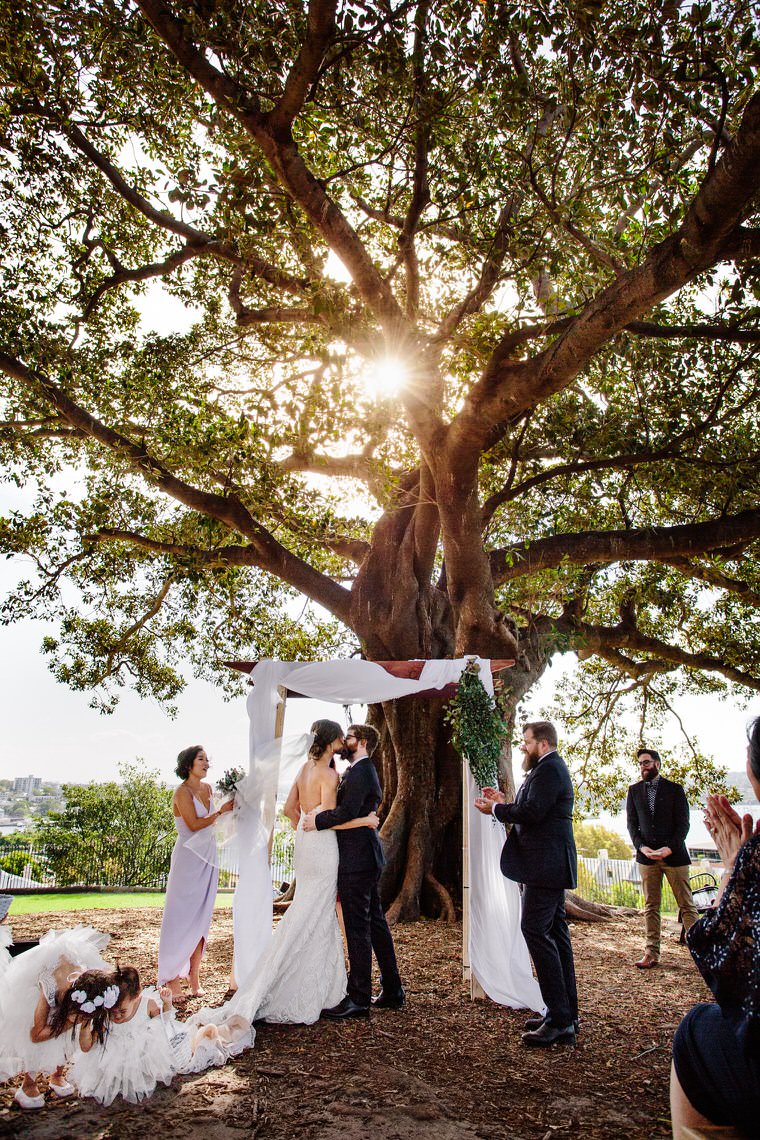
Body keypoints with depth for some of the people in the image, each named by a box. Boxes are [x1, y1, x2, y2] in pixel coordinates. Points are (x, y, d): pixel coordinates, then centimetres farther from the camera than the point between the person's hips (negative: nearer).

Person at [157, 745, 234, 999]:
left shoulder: (207, 788, 11)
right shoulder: (182, 792, -11)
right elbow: (194, 824, -18)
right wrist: (221, 811, -14)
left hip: (208, 856, 7)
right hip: (189, 856, -7)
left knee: (201, 916, 8)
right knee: (181, 916, -2)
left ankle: (194, 977, 14)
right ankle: (172, 977, 5)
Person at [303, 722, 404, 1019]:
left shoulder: (359, 772, -15)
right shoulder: (366, 771, 19)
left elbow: (347, 812, -24)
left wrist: (318, 820, -10)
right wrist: (326, 810, -1)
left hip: (356, 860, -11)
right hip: (367, 857, 11)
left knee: (357, 929, -4)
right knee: (375, 923, 15)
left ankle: (358, 999, 4)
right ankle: (392, 991, 24)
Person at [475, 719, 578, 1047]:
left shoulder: (548, 769, -15)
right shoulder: (550, 768, 18)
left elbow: (532, 813, -25)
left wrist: (496, 809, -12)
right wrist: (505, 802, 9)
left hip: (544, 865, -11)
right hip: (551, 865, 11)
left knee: (535, 931, -11)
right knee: (555, 933, 13)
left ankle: (559, 1020, -8)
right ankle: (565, 1015, 20)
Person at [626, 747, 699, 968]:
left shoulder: (674, 789, 2)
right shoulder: (634, 790, 10)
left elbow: (683, 823, -2)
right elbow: (632, 824, 8)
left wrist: (669, 848, -14)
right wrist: (642, 847, -8)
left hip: (674, 855, -2)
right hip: (647, 856, 2)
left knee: (687, 905, 1)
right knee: (651, 907, 5)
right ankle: (652, 954, 8)